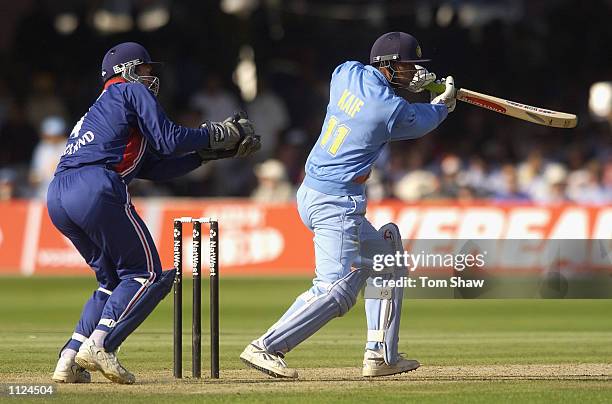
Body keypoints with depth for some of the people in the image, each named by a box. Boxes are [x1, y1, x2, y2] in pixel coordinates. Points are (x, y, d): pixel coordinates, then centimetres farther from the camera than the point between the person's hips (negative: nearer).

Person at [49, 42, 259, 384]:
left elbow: (156, 167, 31)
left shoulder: (100, 109, 36)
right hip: (95, 188, -9)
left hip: (57, 197, 9)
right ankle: (98, 346, -17)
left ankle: (70, 359, 7)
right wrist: (217, 134, 13)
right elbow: (168, 140, 0)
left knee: (113, 279, 21)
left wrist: (212, 151, 30)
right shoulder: (132, 91, 12)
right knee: (147, 275, 1)